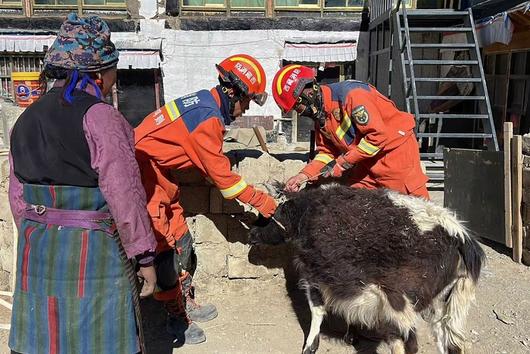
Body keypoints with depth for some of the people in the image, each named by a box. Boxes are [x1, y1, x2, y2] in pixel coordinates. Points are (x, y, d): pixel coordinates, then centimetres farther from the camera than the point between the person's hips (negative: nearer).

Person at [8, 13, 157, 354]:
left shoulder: (27, 119, 7)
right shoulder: (99, 117, -15)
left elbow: (18, 196, 12)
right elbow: (124, 195, -18)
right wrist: (145, 256, -9)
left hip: (36, 252, 7)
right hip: (93, 254, -7)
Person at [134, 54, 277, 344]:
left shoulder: (207, 101, 4)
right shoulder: (207, 120, -24)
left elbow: (208, 163, 13)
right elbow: (223, 178, -17)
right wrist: (262, 202, -10)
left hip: (155, 171, 10)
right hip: (142, 172, -10)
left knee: (181, 240, 13)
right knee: (167, 245, -5)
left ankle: (185, 302, 27)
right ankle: (177, 319, 8)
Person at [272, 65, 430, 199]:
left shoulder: (350, 93, -25)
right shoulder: (321, 115, 3)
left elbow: (378, 134, -27)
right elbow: (326, 152, 8)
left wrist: (343, 162, -21)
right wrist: (305, 174, -9)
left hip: (396, 147, -8)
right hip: (368, 160, 8)